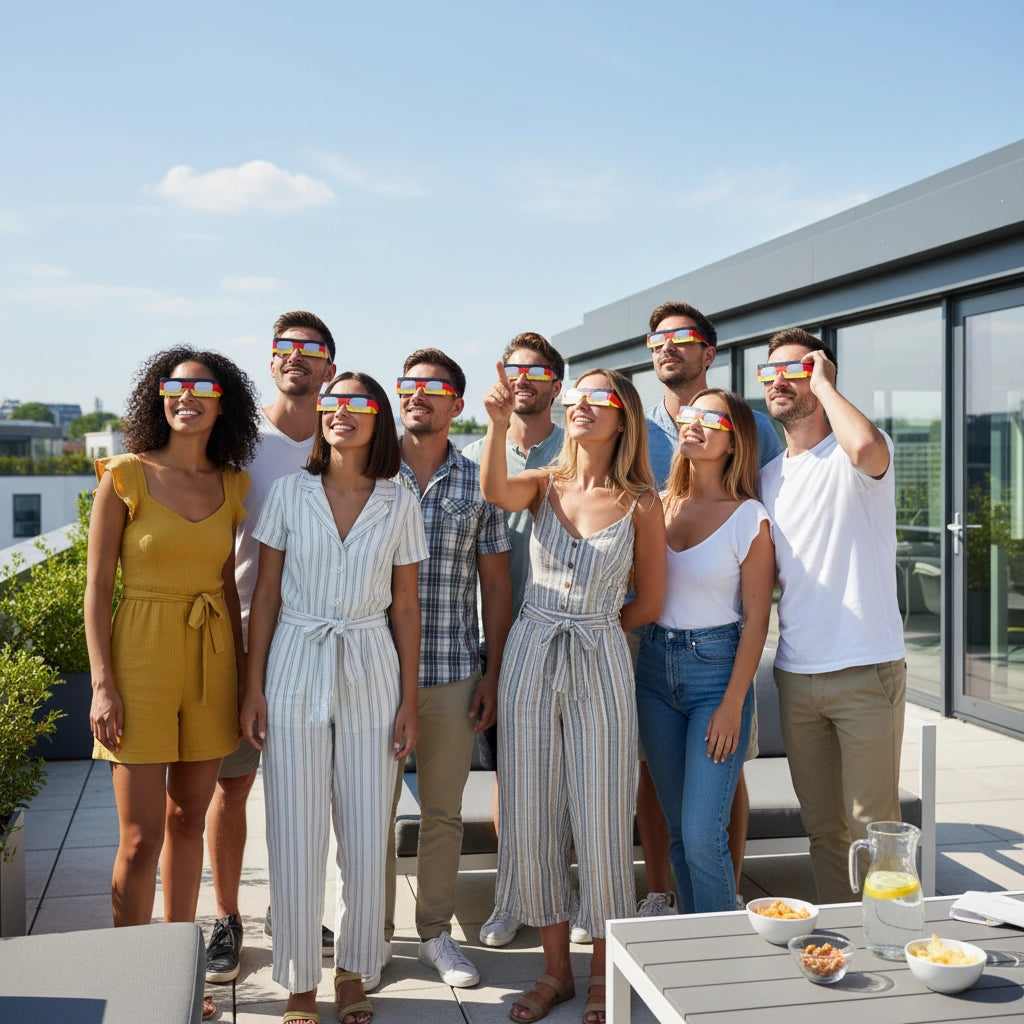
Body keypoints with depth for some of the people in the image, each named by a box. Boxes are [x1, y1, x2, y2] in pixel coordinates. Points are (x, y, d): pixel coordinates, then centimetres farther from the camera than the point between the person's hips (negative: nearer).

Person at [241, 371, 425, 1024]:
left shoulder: (399, 504, 2)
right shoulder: (290, 492, 1)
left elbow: (405, 606, 5)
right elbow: (266, 596, 3)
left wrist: (409, 701, 2)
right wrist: (254, 689, -2)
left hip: (371, 675, 1)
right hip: (295, 673, 0)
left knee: (367, 836, 5)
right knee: (296, 837, 2)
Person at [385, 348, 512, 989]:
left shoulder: (478, 484, 4)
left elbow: (496, 585, 7)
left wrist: (493, 673, 2)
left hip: (453, 674, 1)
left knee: (443, 812, 10)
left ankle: (437, 932, 25)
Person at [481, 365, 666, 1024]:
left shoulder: (641, 504, -1)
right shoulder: (545, 485, 5)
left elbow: (651, 603, 4)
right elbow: (496, 492, -19)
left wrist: (591, 629, 9)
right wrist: (499, 423, -32)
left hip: (601, 668, -2)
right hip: (530, 662, 3)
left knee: (601, 823, 3)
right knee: (532, 818, 8)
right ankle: (556, 969, 25)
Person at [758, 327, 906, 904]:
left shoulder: (851, 459, -7)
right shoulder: (768, 476, 14)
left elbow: (866, 448, -34)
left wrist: (824, 383, -17)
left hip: (866, 672, -6)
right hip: (796, 677, 6)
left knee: (871, 828, 0)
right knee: (822, 828, 14)